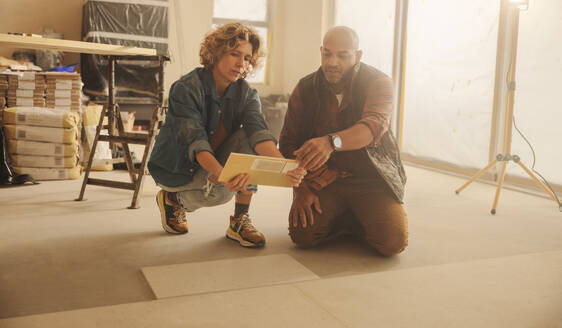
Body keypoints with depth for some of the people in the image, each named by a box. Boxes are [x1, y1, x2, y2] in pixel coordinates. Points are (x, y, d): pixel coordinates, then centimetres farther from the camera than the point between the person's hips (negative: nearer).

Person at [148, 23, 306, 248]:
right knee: (219, 192, -33)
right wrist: (222, 175, -54)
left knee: (247, 138, -24)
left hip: (218, 161, 5)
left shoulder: (246, 94, -9)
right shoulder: (185, 89, -23)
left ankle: (239, 221, -15)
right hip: (177, 167, -4)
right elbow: (195, 142, -36)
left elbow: (259, 134, -27)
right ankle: (173, 199, 2)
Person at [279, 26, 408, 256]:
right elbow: (288, 142, 3)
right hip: (323, 178, 2)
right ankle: (341, 218, 13)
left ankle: (357, 221, 14)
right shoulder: (306, 88, 1)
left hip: (371, 178, -1)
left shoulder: (378, 82, -8)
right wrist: (301, 188, -12)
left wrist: (332, 142, -49)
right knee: (302, 234, -20)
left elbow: (374, 125, -29)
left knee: (392, 241, -21)